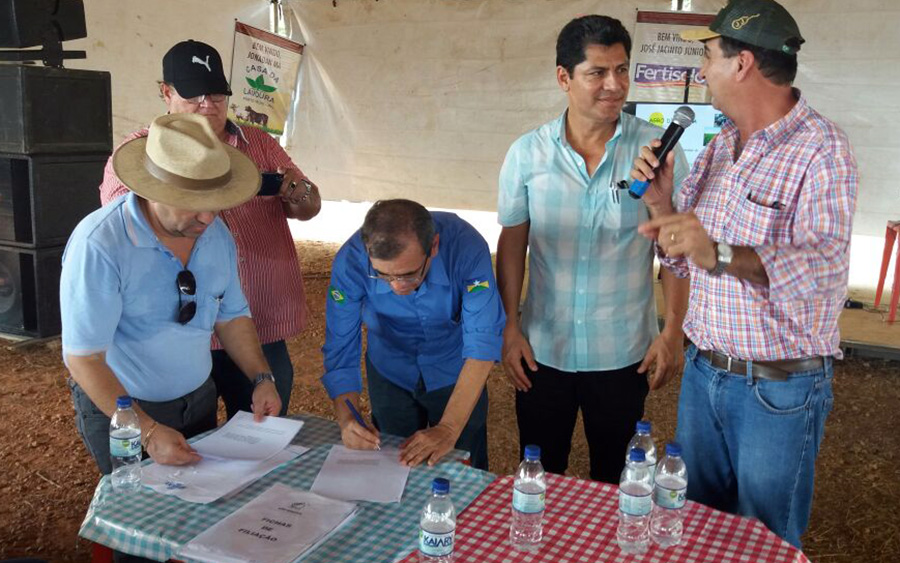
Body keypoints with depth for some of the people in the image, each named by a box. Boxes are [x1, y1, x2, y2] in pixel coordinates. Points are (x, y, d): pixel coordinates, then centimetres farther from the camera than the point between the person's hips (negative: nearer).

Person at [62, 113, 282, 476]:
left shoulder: (216, 232, -7)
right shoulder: (99, 244, -27)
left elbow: (231, 317, 5)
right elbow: (84, 359, -25)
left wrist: (261, 378, -7)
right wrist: (148, 432, -28)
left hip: (199, 400, 6)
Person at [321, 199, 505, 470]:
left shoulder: (466, 248, -34)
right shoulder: (351, 261, -29)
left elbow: (482, 343, -32)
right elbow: (340, 347, -20)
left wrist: (449, 429, -36)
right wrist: (347, 418, -34)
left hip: (456, 374, -1)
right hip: (389, 374, 1)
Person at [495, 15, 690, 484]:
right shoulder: (527, 153, -6)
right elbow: (512, 244, 2)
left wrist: (673, 331, -6)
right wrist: (509, 327, -1)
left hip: (624, 354, -1)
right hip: (542, 351, 1)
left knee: (614, 476, 19)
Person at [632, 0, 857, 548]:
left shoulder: (822, 149, -15)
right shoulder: (720, 146, 6)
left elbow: (823, 263, -31)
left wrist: (721, 256, -46)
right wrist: (661, 199, -8)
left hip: (779, 387, -6)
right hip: (704, 372, 6)